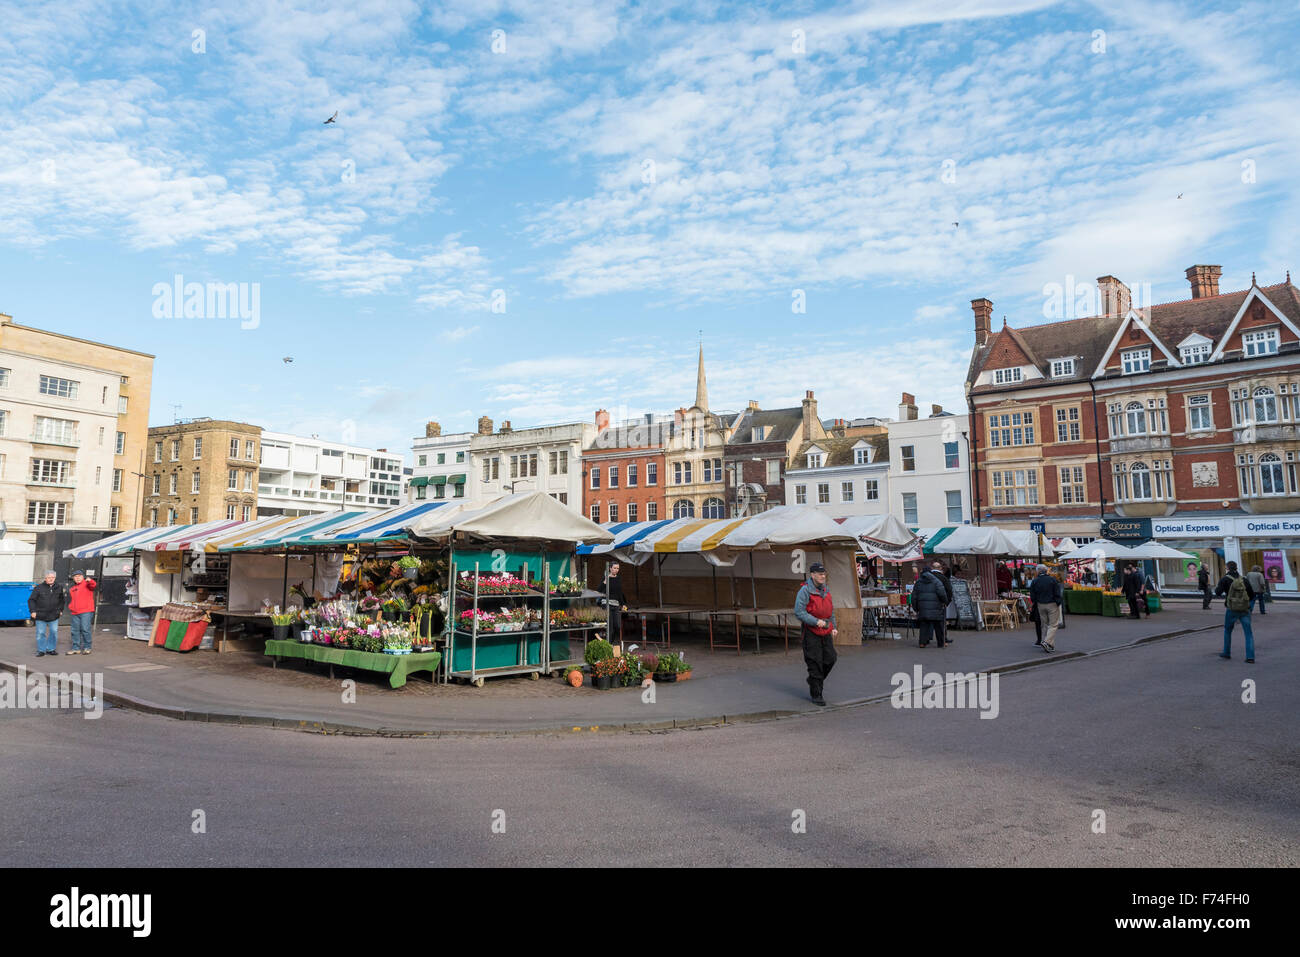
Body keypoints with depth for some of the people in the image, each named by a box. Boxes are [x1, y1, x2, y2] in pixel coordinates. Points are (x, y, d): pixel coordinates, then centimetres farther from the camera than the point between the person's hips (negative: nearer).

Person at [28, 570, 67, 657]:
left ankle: (51, 649, 14)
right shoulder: (39, 588, -3)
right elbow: (31, 600, 0)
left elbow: (62, 600, 22)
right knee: (40, 633, 1)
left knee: (54, 632, 1)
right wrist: (33, 611, -8)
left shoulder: (59, 588, 7)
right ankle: (41, 650, 11)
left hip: (54, 616, 2)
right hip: (40, 616, -2)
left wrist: (60, 610, 16)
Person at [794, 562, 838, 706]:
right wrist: (816, 622, -23)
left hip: (826, 631, 7)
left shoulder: (826, 590, 11)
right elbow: (799, 612, -18)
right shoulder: (805, 591, -13)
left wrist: (833, 627, 14)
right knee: (815, 663, -3)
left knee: (830, 658, 6)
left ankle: (814, 679, 32)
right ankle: (816, 695, 8)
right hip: (811, 632, -7)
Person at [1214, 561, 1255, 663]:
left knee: (1227, 631, 19)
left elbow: (1218, 592, -14)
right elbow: (1252, 595, 7)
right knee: (1248, 634, 3)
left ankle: (1227, 653, 28)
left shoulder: (1225, 579, -5)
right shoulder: (1244, 580, 4)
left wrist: (1216, 589, 9)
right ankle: (1250, 657, -8)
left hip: (1232, 610, -2)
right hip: (1245, 610, 2)